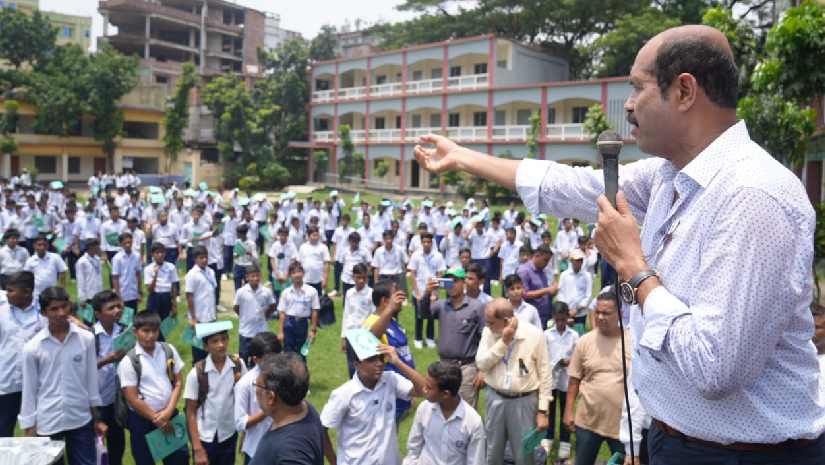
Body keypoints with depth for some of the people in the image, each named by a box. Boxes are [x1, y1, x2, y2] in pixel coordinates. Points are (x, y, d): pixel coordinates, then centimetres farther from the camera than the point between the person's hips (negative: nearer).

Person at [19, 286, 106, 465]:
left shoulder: (86, 339, -4)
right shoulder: (32, 348, -6)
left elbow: (92, 379, 4)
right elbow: (29, 390, 0)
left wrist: (96, 418, 8)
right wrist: (29, 429, 1)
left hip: (81, 419, 1)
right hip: (47, 422, -1)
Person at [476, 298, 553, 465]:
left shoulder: (534, 334, -12)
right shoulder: (489, 332, -4)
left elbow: (545, 374, -7)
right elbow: (481, 364, -12)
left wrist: (543, 410, -7)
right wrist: (503, 341, -19)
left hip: (524, 402, -3)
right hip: (495, 399, 3)